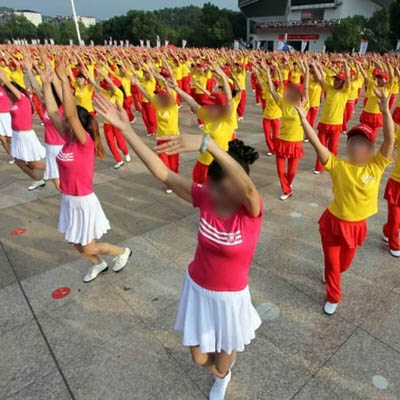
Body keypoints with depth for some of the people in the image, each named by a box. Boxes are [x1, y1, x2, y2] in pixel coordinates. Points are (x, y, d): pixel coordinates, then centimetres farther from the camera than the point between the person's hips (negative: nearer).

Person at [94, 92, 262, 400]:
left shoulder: (251, 210, -26)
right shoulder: (205, 197, -16)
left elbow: (246, 185, -50)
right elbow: (162, 172, -20)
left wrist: (207, 143, -63)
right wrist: (127, 130, -25)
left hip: (229, 296, -3)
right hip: (197, 287, 3)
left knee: (223, 358, 22)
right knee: (200, 357, 21)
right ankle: (221, 372, 60)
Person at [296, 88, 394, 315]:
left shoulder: (376, 166, -12)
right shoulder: (338, 166, -17)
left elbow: (390, 139, -25)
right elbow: (316, 143, -27)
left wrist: (385, 111, -36)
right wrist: (303, 117, -36)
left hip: (357, 225, 3)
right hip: (334, 222, -2)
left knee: (345, 263, 27)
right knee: (332, 263, 14)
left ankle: (330, 275, 63)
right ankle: (333, 298, 40)